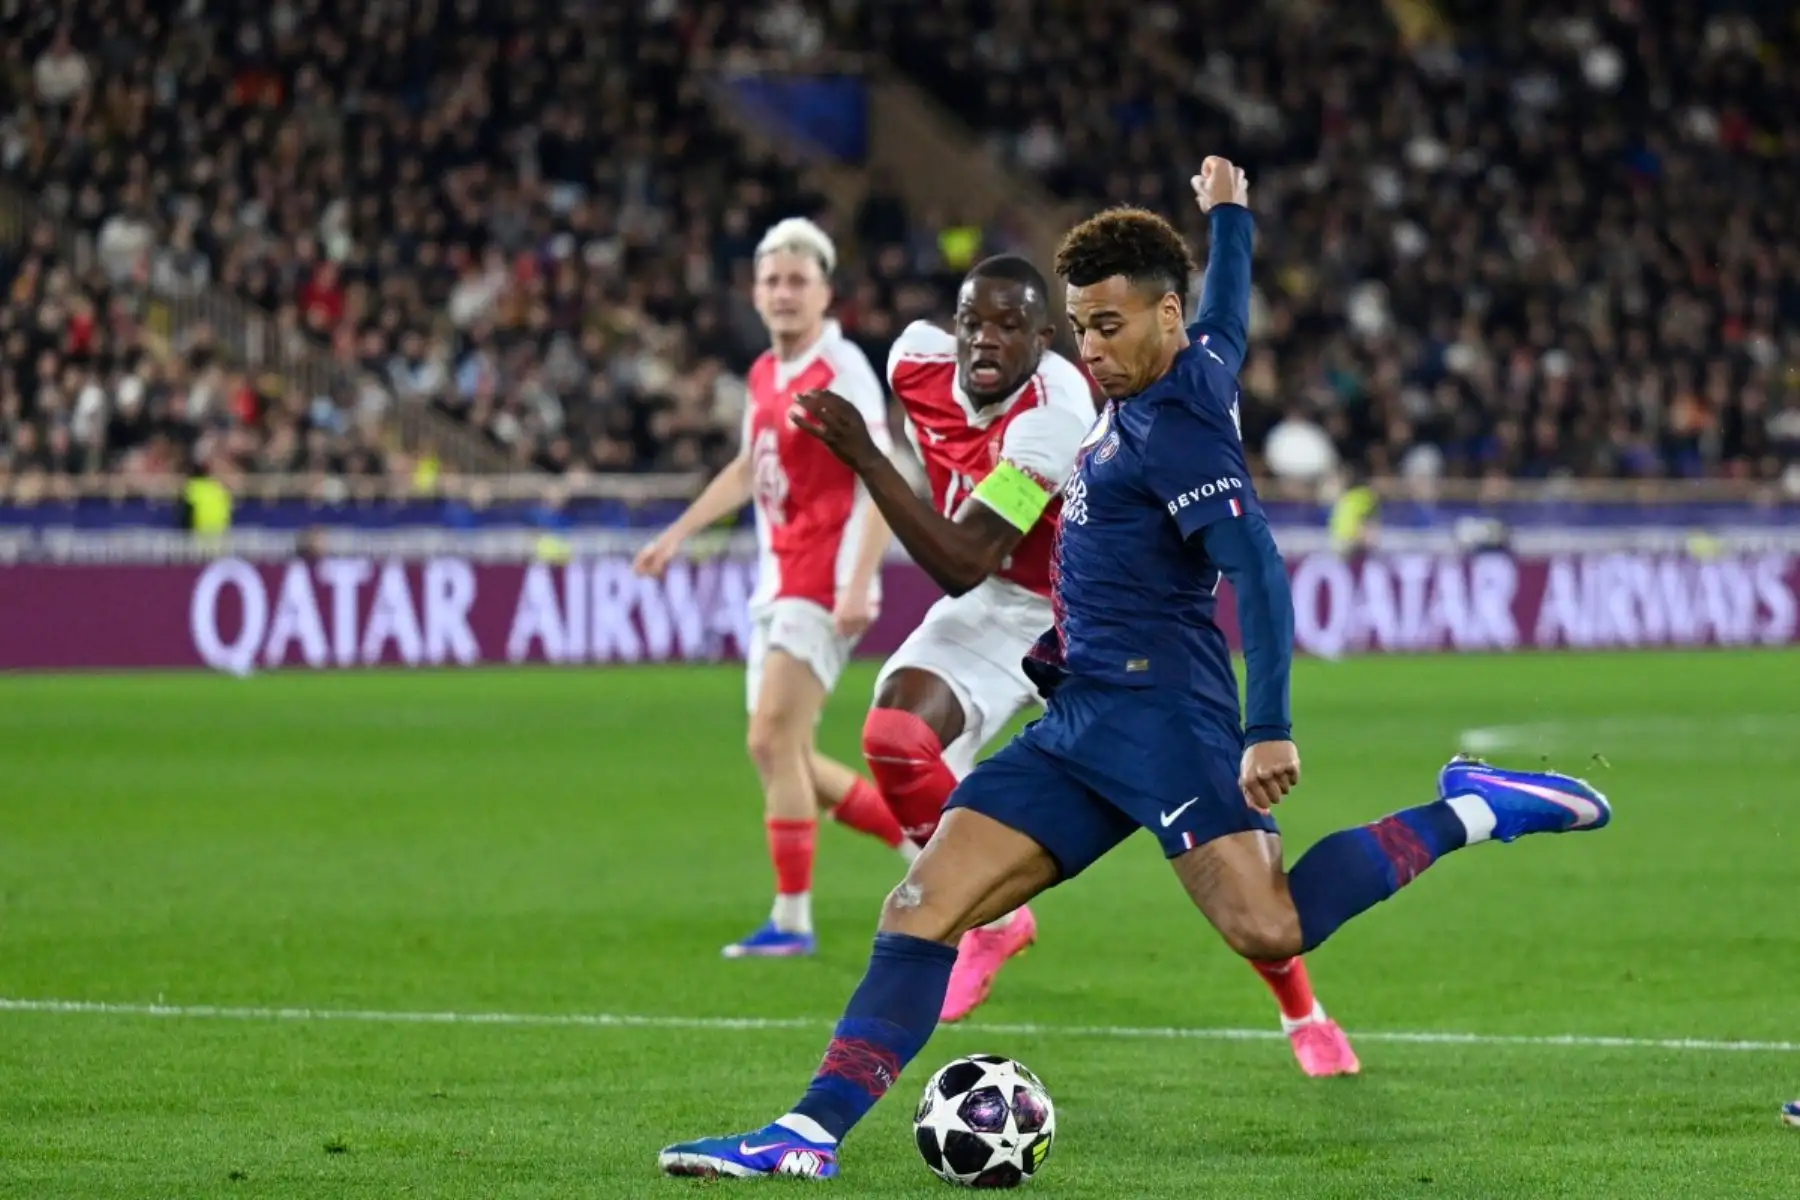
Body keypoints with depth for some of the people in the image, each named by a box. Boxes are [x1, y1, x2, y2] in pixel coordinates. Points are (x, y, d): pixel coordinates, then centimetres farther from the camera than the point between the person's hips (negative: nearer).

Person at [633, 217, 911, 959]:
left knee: (773, 742, -13)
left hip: (821, 587, -8)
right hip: (775, 583, 8)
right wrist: (678, 534, 27)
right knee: (787, 760, 7)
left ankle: (791, 921, -6)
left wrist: (858, 584, -26)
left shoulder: (842, 370, -12)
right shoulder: (765, 374, 12)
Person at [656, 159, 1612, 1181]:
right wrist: (1229, 212, 57)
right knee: (924, 906, -2)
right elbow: (1227, 316, 38)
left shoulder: (1175, 428, -12)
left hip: (1158, 708, -9)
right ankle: (815, 1131, -9)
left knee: (1269, 931, -24)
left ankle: (1473, 812, -7)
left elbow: (1259, 572, -21)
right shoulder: (1200, 364, 14)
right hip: (1079, 718, 9)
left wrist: (1269, 731, -28)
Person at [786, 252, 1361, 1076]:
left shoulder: (1052, 419, -33)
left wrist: (865, 459, -43)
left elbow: (963, 565, -38)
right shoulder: (919, 360, -14)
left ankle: (1303, 1015, 19)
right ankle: (990, 915, 0)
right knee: (894, 736, -25)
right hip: (998, 614, 5)